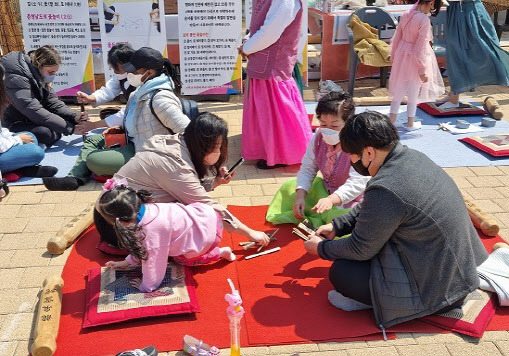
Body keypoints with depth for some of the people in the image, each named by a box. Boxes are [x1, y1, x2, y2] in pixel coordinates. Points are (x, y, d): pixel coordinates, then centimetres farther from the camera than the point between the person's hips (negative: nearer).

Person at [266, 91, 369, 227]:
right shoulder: (319, 137, -8)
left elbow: (357, 183, -36)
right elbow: (307, 169, -2)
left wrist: (331, 200, -52)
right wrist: (300, 196, -19)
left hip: (352, 199, -7)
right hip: (325, 190, 7)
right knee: (289, 187, 6)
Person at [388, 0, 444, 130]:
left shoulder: (405, 16, -1)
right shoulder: (424, 20, -21)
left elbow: (396, 38, 7)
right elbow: (421, 46, -21)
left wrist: (393, 56, 20)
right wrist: (423, 70, -16)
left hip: (402, 54, 6)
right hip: (415, 59, -6)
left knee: (399, 91, 16)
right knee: (413, 93, 10)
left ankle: (392, 120, 21)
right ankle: (411, 123, 22)